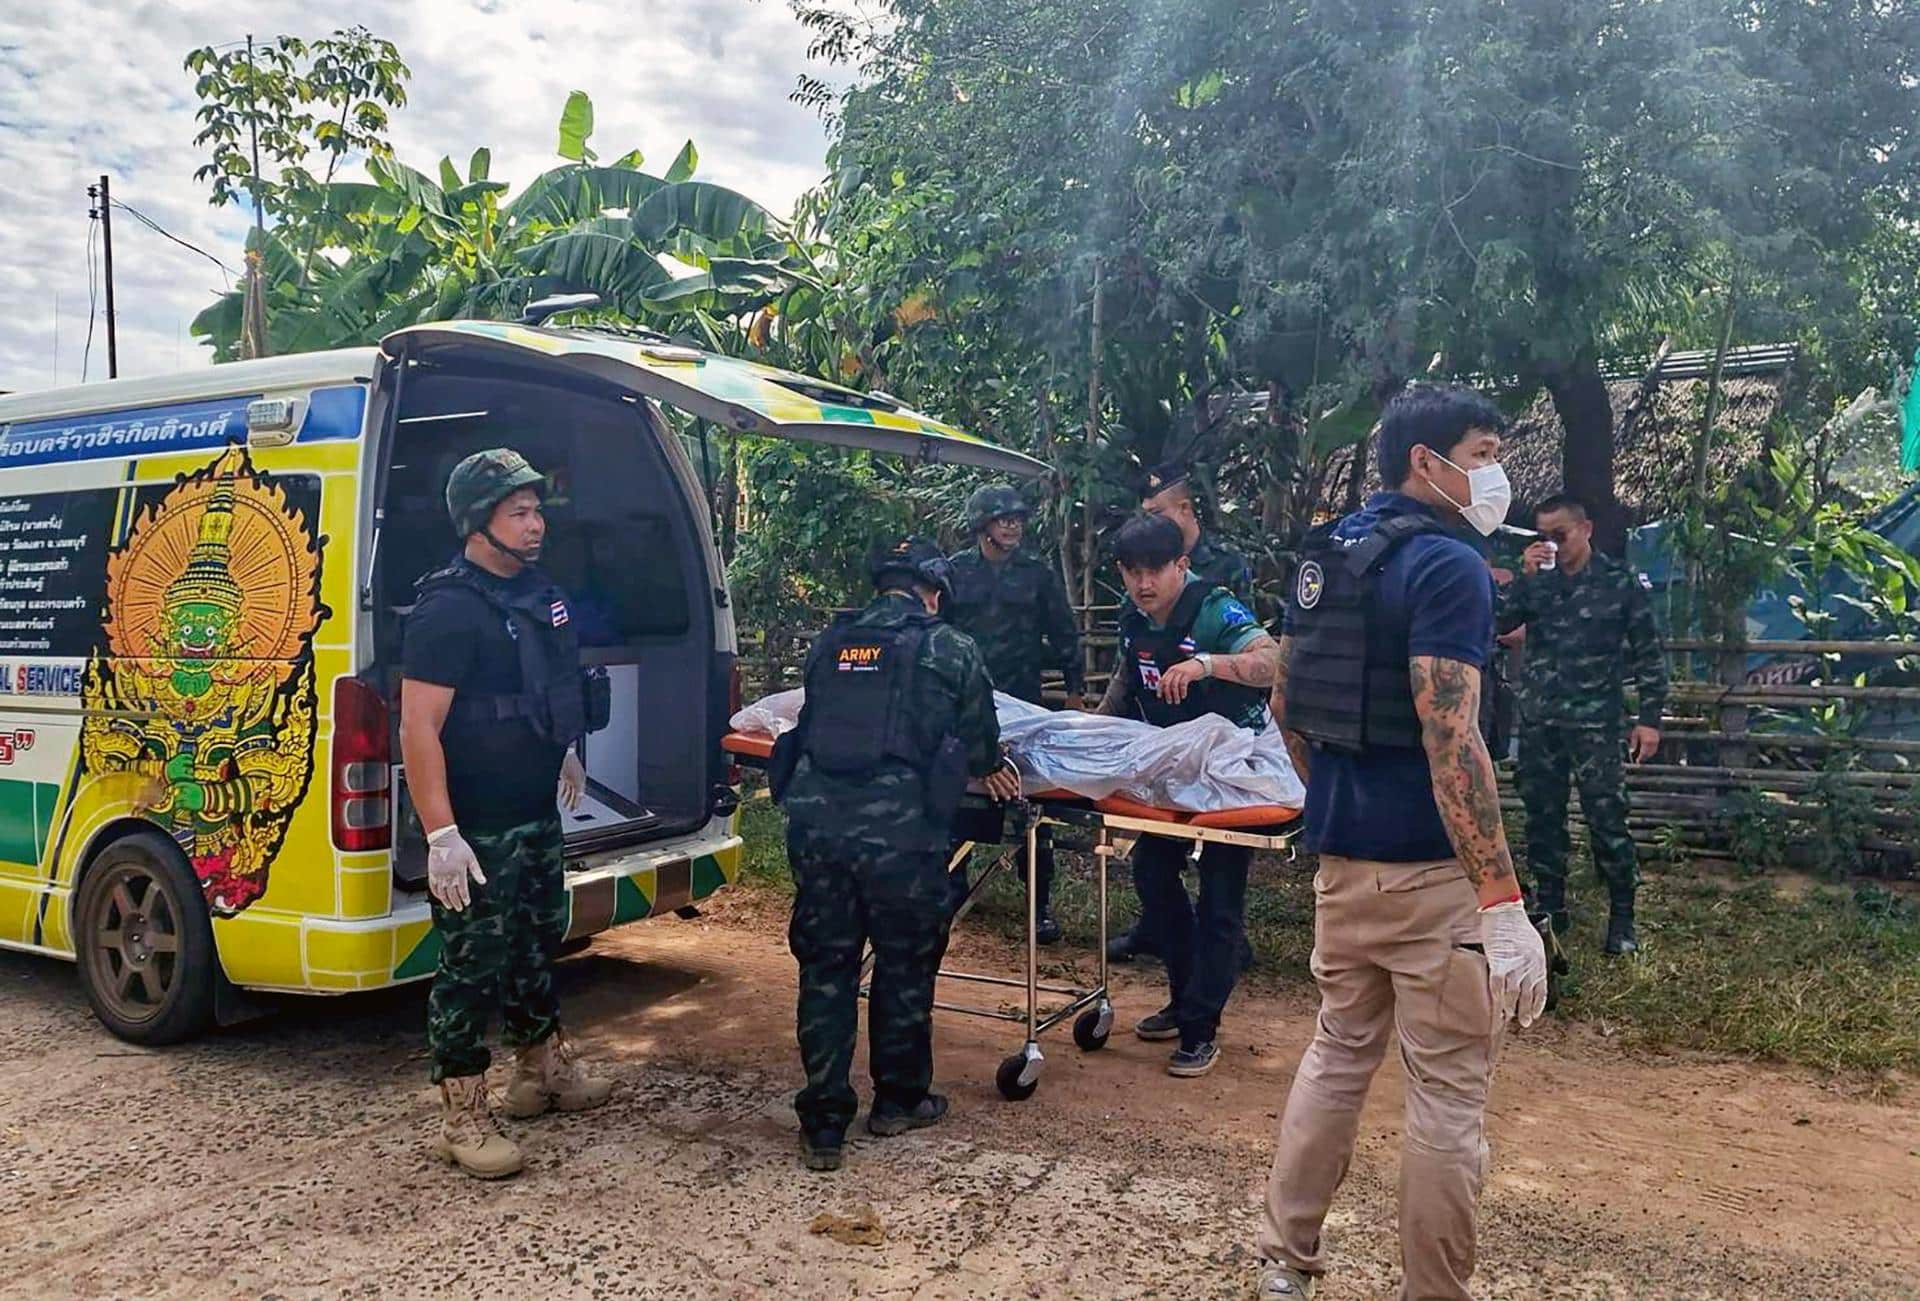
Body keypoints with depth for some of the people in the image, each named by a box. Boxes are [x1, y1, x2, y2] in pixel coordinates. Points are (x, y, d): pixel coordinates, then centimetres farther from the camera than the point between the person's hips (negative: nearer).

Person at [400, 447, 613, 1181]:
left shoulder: (539, 593, 7)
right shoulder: (449, 608, -19)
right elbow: (418, 728, -23)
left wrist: (564, 751, 26)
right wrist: (441, 834, -27)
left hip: (538, 814, 9)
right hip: (476, 830, -9)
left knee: (537, 945, 21)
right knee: (473, 967, 1)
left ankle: (544, 1072, 39)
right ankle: (463, 1121, 14)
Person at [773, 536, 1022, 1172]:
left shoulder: (829, 644, 15)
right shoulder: (950, 649, 5)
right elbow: (980, 737, 15)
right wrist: (990, 766, 37)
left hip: (816, 818, 3)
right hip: (899, 828, -3)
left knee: (824, 967, 13)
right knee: (904, 965, 16)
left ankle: (823, 1126, 17)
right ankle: (899, 1100, 32)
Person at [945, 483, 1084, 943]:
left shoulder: (1038, 573, 6)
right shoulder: (954, 572, 4)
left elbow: (1064, 635, 11)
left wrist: (1075, 687, 8)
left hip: (1022, 702, 0)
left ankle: (1041, 906, 9)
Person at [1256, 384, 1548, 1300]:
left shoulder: (1323, 555, 11)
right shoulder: (1447, 566, -15)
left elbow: (1286, 703, 17)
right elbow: (1450, 741, -23)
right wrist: (1504, 905, -23)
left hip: (1340, 854, 8)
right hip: (1429, 867, -8)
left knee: (1338, 1052, 19)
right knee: (1447, 1094, 5)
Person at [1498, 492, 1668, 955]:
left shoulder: (1619, 581, 0)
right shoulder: (1537, 580, 8)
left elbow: (1648, 654, 1)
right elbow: (1498, 624, -5)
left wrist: (1649, 717, -4)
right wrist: (1525, 576, -14)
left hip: (1596, 722, -4)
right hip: (1539, 722, 4)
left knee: (1606, 820, -5)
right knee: (1542, 818, 10)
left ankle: (1622, 918, 9)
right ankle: (1548, 908, 22)